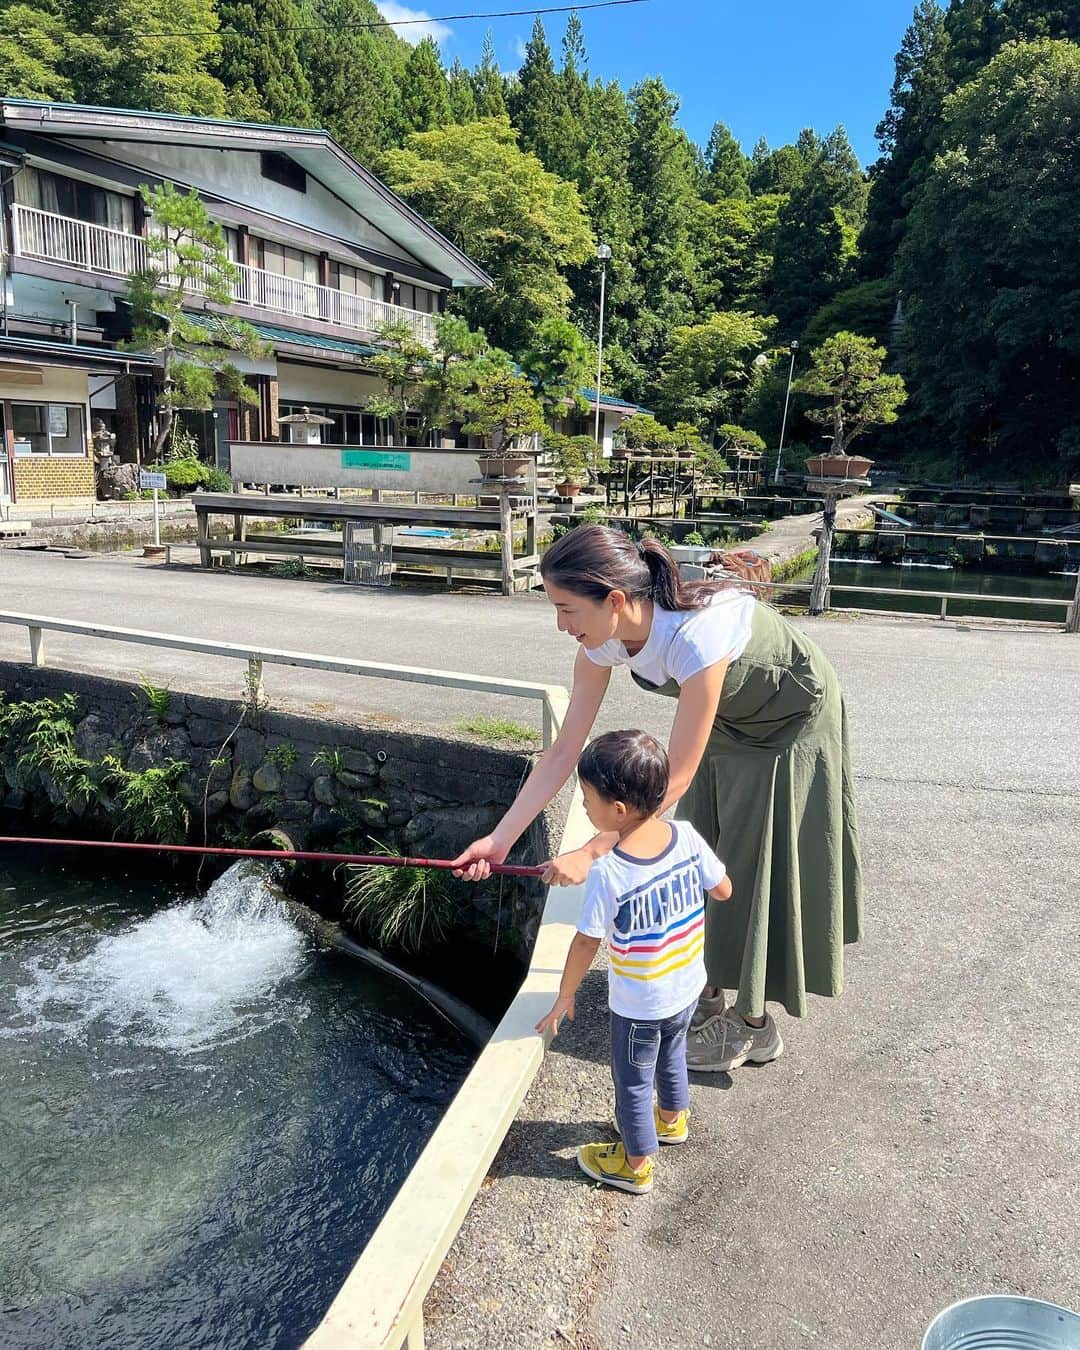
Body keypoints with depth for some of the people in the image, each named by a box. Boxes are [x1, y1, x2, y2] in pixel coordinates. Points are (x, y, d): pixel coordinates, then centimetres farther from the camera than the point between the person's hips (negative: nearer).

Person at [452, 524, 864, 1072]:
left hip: (794, 724, -6)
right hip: (729, 725, 7)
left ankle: (753, 1025, 21)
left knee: (755, 867, 2)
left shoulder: (697, 636, -42)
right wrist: (500, 838, -18)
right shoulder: (603, 640, -20)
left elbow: (675, 779, -35)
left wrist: (591, 853, -34)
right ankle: (708, 992, 33)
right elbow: (564, 750, -15)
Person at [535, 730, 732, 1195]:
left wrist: (564, 997, -6)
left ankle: (635, 1164, 39)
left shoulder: (607, 874, -32)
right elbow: (723, 891, -5)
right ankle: (672, 1120, 57)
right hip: (688, 987, 6)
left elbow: (586, 943, -21)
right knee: (671, 1056, 33)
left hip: (638, 1005, -6)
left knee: (633, 1084, 19)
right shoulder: (686, 836, -19)